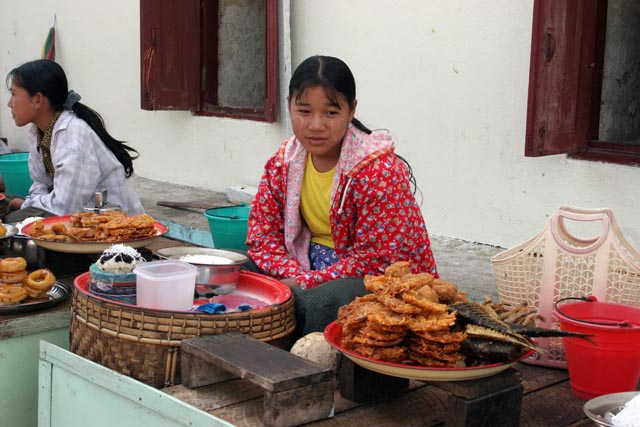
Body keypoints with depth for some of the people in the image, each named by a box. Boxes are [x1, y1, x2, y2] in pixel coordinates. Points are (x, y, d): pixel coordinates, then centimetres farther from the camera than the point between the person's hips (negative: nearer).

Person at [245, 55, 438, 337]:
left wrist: (303, 283, -22)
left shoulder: (380, 171, -20)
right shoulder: (283, 162, 0)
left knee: (320, 302, -35)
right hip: (310, 266, 7)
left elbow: (376, 260, -21)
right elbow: (263, 232, 2)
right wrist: (293, 276, -18)